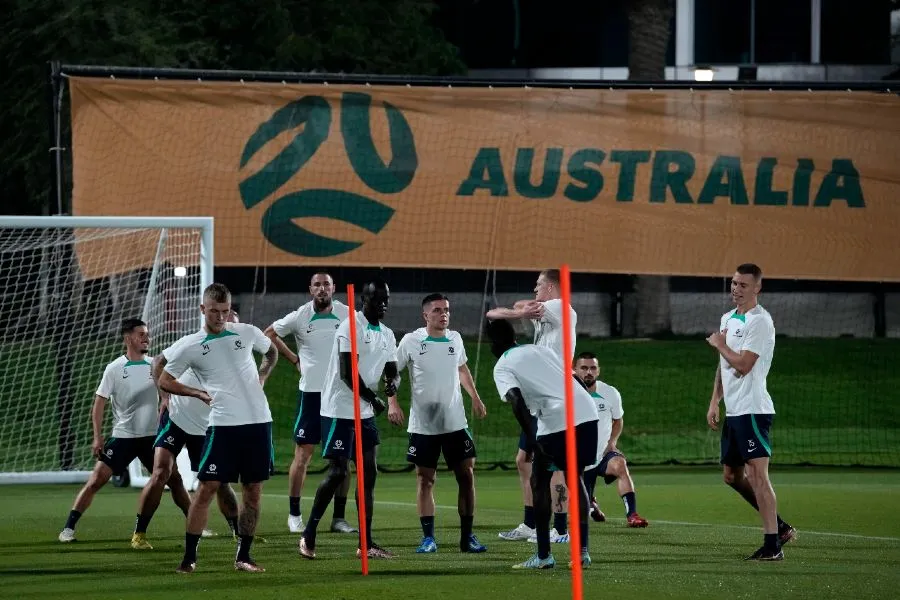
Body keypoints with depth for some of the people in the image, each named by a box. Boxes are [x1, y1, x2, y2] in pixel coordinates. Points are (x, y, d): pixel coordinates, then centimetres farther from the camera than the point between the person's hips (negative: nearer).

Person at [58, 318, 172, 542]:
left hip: (152, 436, 3)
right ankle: (68, 528, -7)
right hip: (122, 437, -3)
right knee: (95, 480, -11)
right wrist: (97, 436, -12)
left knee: (174, 480, 3)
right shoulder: (114, 369, -6)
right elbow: (99, 404, -4)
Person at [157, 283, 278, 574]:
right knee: (207, 488, -8)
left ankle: (243, 556, 15)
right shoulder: (190, 346, 0)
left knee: (253, 491, 6)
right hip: (223, 424, -3)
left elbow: (271, 351, 27)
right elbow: (164, 380, 8)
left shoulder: (247, 333, 7)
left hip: (258, 421, 3)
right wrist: (196, 393, -3)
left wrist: (261, 377, 11)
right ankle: (189, 557, -3)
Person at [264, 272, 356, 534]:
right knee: (302, 454, -2)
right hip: (311, 392, -1)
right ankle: (294, 515, 7)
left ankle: (339, 517, 9)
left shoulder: (348, 315, -1)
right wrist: (294, 358, 7)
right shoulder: (299, 317, -2)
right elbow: (270, 334, 13)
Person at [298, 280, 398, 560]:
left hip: (365, 413, 8)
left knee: (369, 473, 5)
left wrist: (392, 383, -9)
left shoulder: (387, 335, 12)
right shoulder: (351, 327, -13)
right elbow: (347, 372, -19)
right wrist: (372, 398, -20)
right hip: (340, 409, -8)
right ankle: (308, 535, 2)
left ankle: (366, 543, 8)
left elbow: (392, 370, 14)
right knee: (337, 472, -10)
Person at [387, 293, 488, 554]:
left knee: (466, 475, 0)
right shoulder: (411, 341, -6)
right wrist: (392, 403, -11)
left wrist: (475, 398, 20)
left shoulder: (455, 339, 5)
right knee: (425, 479, 0)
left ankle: (467, 537, 7)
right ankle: (428, 537, 6)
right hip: (422, 424, -3)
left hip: (455, 423, 3)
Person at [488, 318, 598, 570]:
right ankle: (582, 551, 16)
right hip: (587, 410, 6)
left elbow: (517, 401, -10)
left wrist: (531, 440, -14)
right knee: (575, 477, 21)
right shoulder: (540, 350, 27)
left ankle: (544, 555, 9)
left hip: (557, 419, -6)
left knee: (539, 482, 11)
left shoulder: (502, 368, 7)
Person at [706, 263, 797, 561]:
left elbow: (742, 365, -19)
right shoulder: (728, 319, 16)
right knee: (732, 476, 13)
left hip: (752, 410, -10)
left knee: (757, 474, -13)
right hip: (733, 411, 10)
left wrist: (719, 344, -3)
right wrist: (714, 402, 16)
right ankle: (779, 527, 20)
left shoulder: (760, 321, -12)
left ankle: (772, 545, -13)